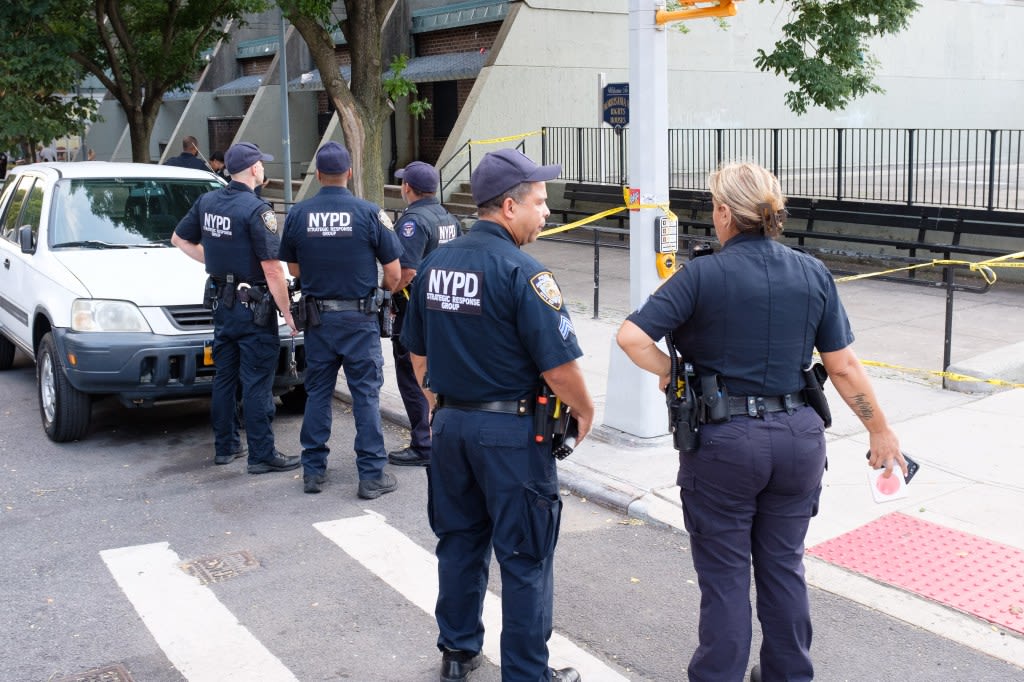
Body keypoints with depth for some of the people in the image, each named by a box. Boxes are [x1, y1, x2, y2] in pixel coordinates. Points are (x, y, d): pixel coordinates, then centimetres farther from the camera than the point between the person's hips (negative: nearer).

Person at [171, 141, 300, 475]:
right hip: (253, 308, -7)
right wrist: (288, 314, -14)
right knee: (257, 383, -2)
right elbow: (272, 270, -20)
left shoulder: (206, 202, 5)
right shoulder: (256, 210, -18)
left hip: (222, 303, 8)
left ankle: (224, 447, 25)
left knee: (224, 376, 16)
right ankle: (261, 454, 3)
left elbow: (179, 239, 18)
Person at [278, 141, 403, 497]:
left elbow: (293, 268, 9)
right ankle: (372, 474, 5)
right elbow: (393, 273, -7)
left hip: (317, 317, 3)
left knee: (318, 393, 13)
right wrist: (385, 288, 15)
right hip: (359, 317, -2)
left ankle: (313, 470, 19)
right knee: (366, 394, 3)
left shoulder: (298, 214, -3)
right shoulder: (369, 213, -10)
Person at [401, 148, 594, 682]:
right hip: (511, 431, -7)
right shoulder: (522, 272, -18)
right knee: (525, 558, 5)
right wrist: (584, 411, -1)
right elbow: (558, 363, -19)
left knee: (459, 542, 20)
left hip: (451, 423, 7)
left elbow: (417, 350, 14)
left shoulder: (434, 264, 5)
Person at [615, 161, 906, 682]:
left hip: (723, 440, -4)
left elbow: (631, 336, -20)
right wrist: (880, 432, 11)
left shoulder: (702, 275, -11)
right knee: (784, 565, 19)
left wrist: (670, 373, -3)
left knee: (724, 574, 10)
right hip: (797, 438, 4)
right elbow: (844, 368, 1)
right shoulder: (813, 274, 0)